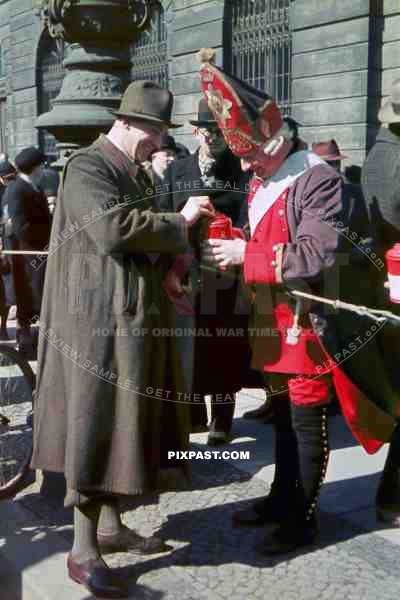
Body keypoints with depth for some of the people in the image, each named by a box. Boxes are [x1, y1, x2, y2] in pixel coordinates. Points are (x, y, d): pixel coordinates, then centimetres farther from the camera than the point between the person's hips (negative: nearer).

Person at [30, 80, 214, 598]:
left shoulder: (135, 173, 18)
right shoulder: (86, 168, -11)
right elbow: (114, 227, -28)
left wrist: (169, 272, 6)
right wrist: (179, 222, -15)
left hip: (135, 320, 9)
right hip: (100, 322, -9)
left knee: (122, 421, 15)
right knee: (94, 427, -3)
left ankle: (110, 527, 29)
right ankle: (82, 551, 8)